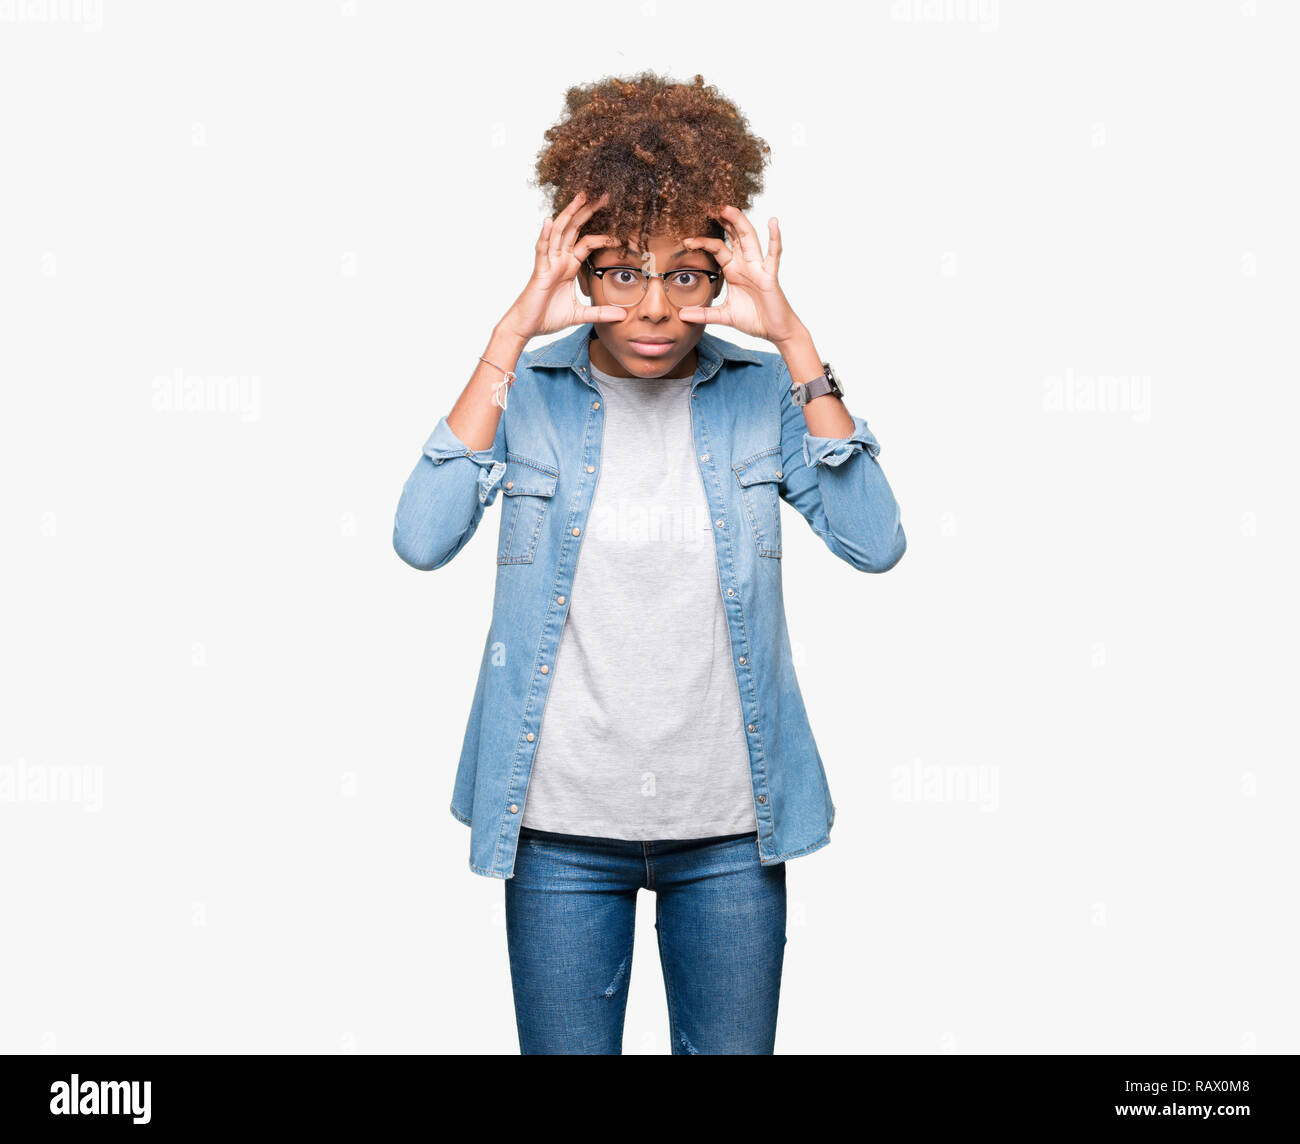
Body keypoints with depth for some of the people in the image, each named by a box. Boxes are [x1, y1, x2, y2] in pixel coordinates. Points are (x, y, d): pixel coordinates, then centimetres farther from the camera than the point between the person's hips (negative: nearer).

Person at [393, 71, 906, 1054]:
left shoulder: (763, 391, -3)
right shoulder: (528, 391, -5)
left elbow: (876, 543, -17)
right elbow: (422, 539, -21)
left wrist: (793, 340, -19)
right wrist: (511, 335, -21)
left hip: (729, 826, 1)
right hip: (563, 825, 0)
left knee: (733, 1048, 16)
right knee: (566, 1049, 15)